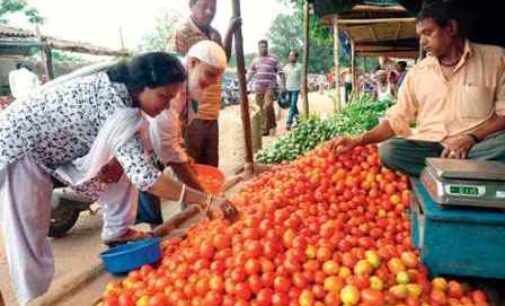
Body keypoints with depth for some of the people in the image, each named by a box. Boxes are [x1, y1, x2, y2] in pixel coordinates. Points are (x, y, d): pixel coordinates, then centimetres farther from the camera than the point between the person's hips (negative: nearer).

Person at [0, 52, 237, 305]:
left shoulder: (119, 89, -8)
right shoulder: (113, 104, -35)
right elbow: (143, 175, -42)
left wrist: (114, 163, -17)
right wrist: (207, 200, -42)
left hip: (59, 145, 9)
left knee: (121, 177, 5)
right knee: (28, 237, -8)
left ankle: (117, 235, 20)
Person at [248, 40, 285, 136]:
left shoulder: (273, 58, 0)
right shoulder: (255, 59, 12)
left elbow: (280, 72, 0)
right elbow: (250, 72, 18)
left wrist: (283, 85, -7)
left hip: (270, 87, -4)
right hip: (258, 88, 5)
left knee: (267, 106, -22)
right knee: (261, 109, 5)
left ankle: (272, 125, -3)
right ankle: (265, 129, 15)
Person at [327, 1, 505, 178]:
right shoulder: (417, 72, 11)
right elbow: (396, 120, 9)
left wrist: (471, 138, -17)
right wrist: (359, 140, -6)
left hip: (479, 144, -2)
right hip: (429, 146, 3)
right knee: (388, 151, -26)